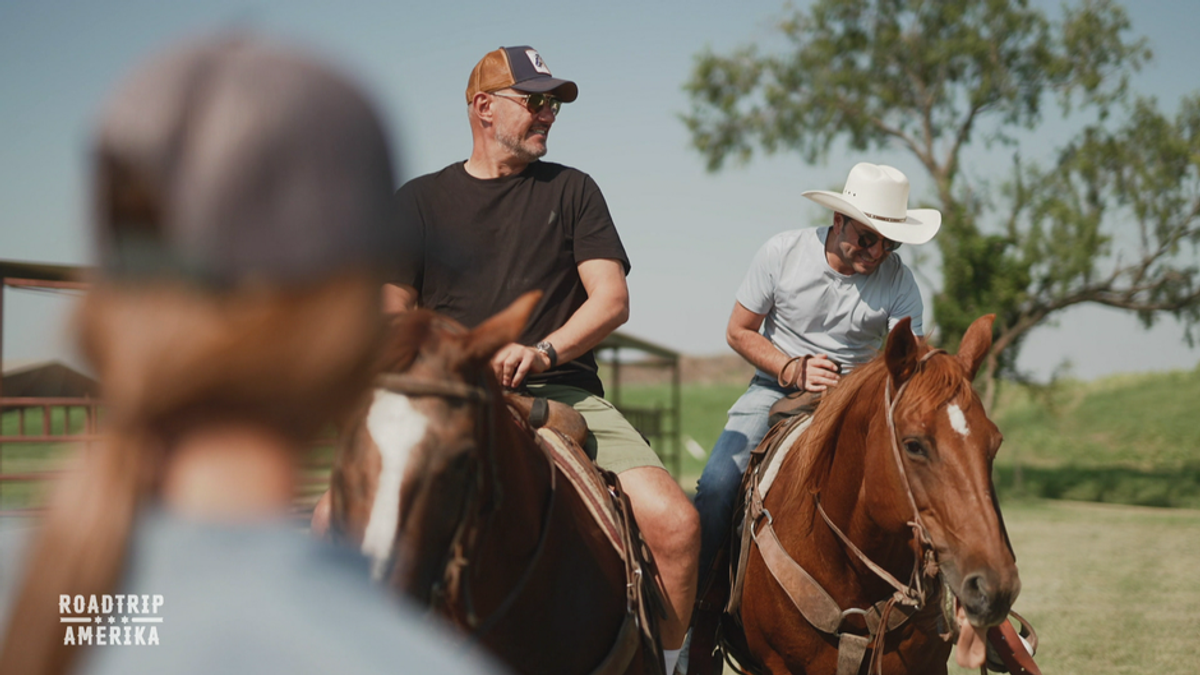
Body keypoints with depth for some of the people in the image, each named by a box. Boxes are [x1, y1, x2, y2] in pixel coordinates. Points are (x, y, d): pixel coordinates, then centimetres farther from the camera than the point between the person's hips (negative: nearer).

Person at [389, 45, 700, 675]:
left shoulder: (572, 190, 15)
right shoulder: (419, 201, 14)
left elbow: (611, 299, 5)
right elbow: (392, 318, 10)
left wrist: (543, 351, -14)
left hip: (564, 391, 0)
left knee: (675, 523, -22)